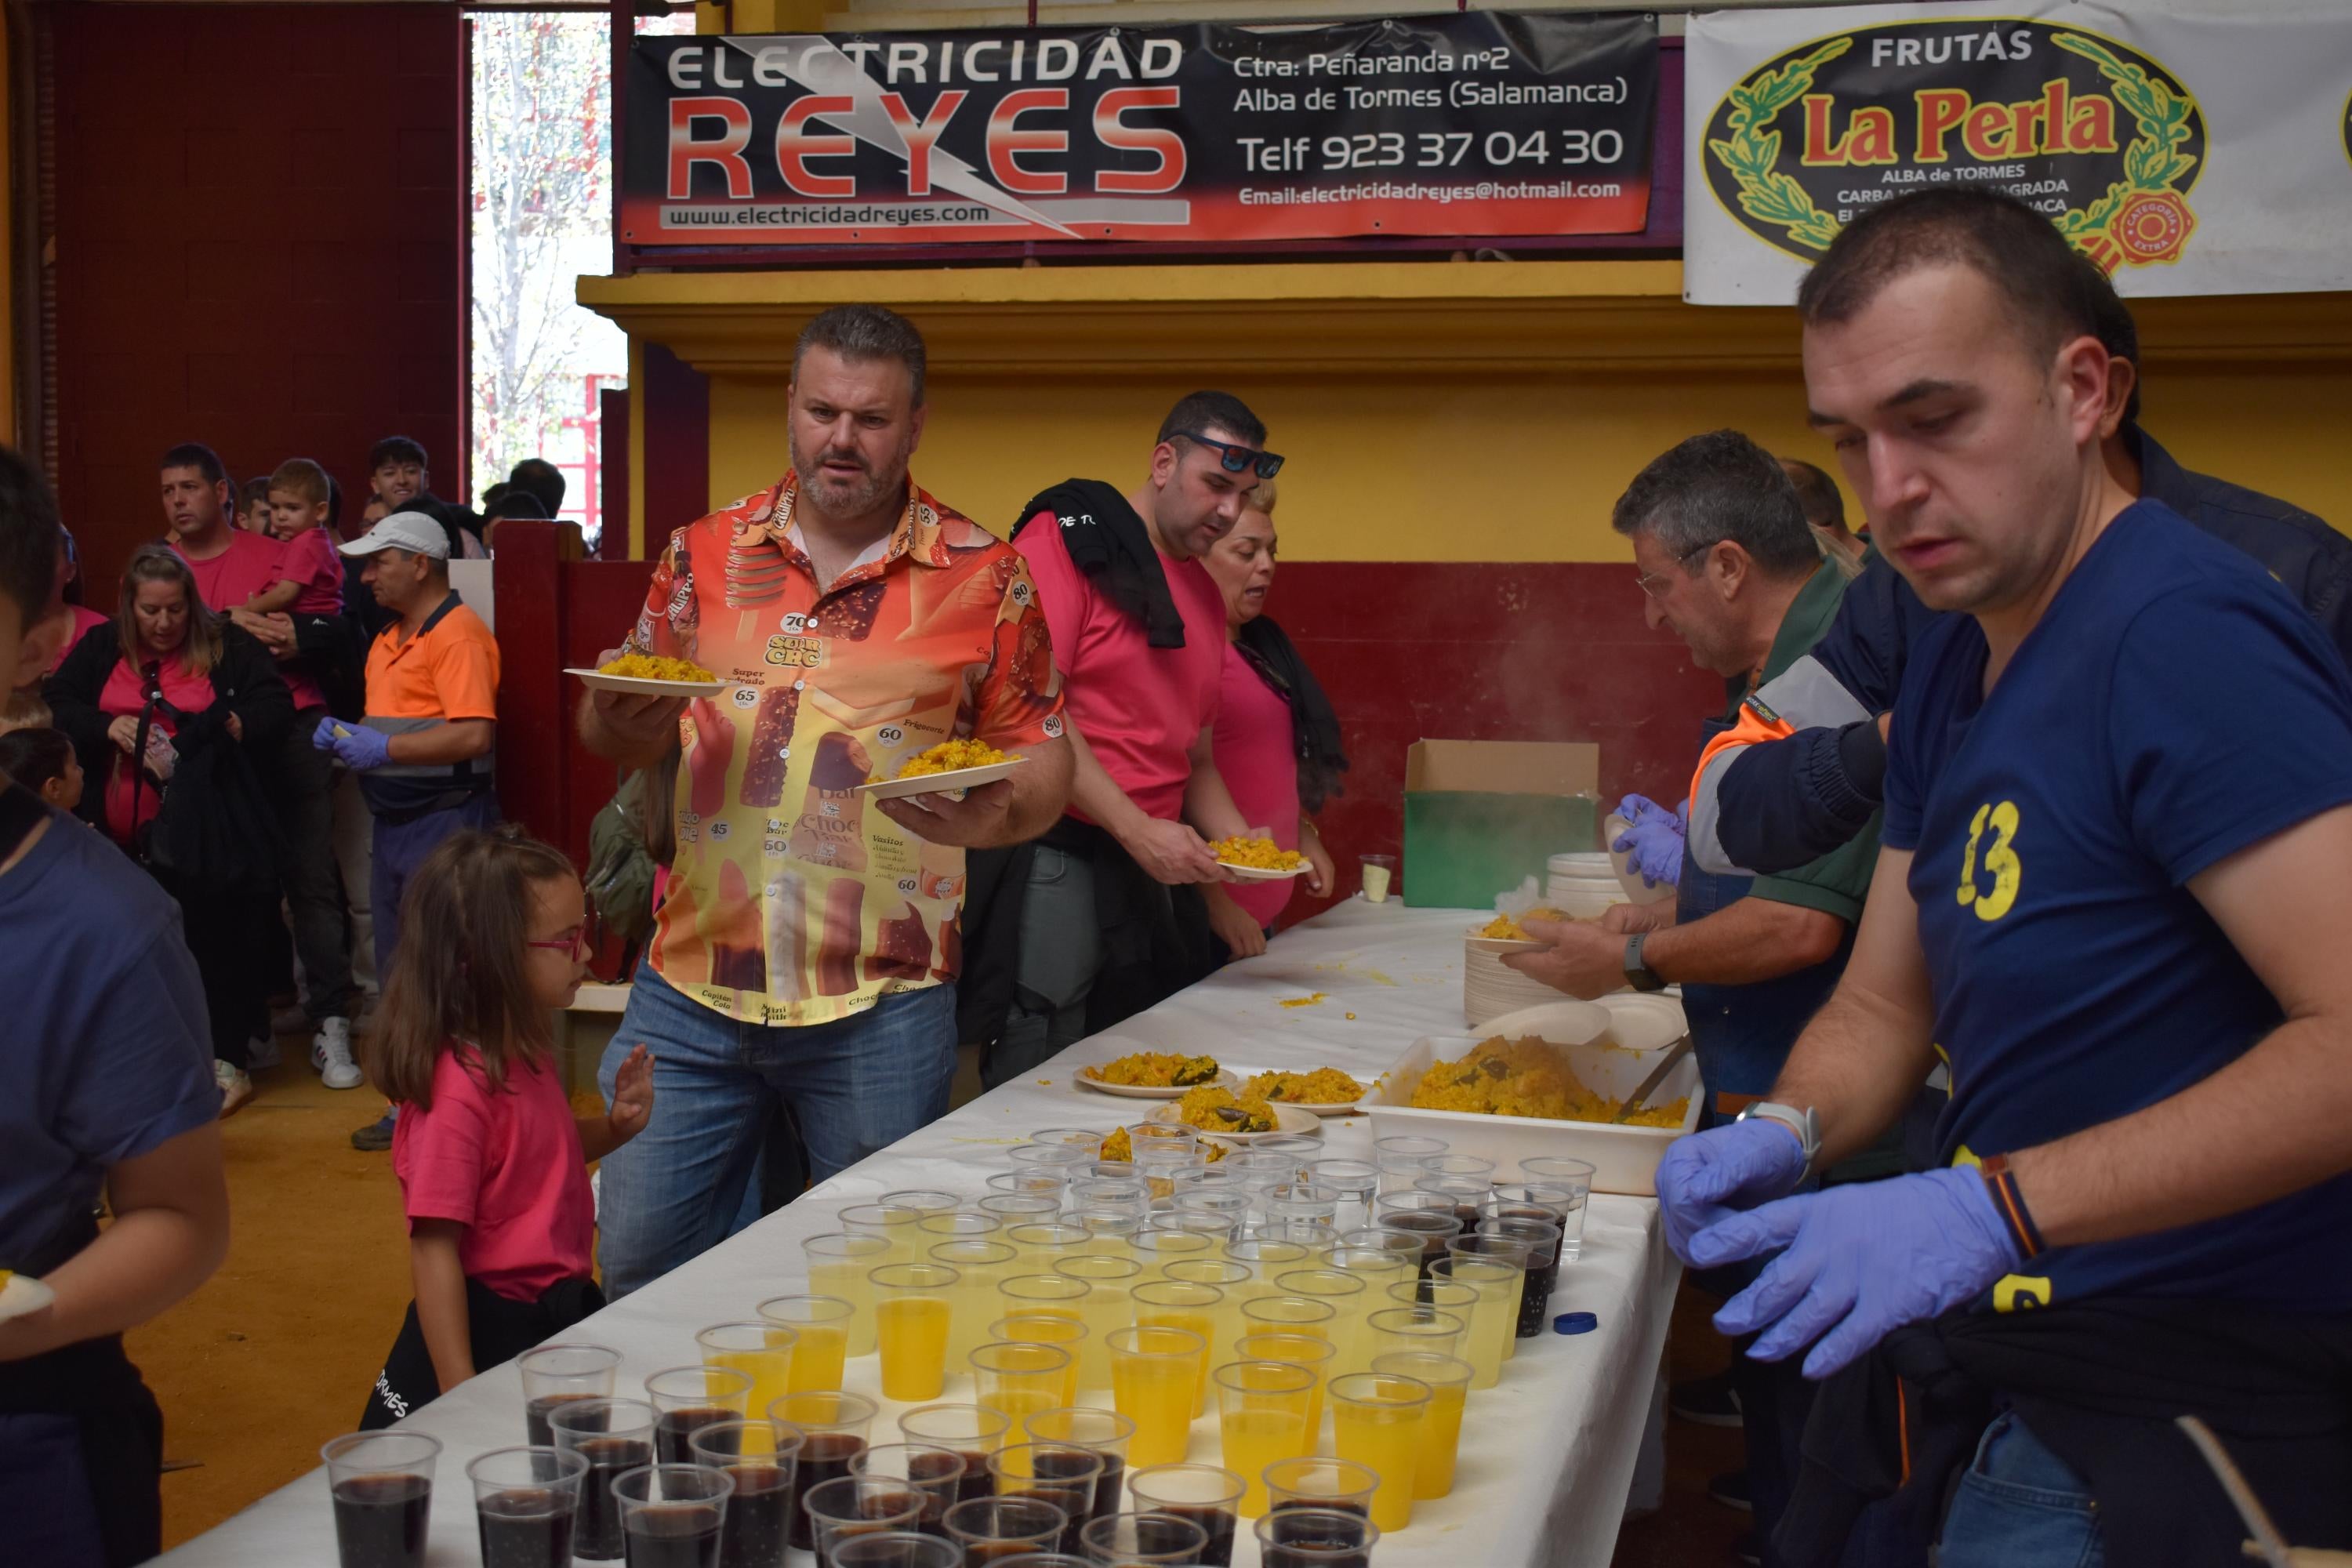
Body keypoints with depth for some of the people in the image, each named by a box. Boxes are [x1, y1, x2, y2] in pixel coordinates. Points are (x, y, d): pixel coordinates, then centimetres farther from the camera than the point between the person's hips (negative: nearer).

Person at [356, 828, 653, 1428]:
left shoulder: (528, 1051, 5)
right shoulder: (461, 1088, -23)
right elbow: (433, 1248, -23)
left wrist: (615, 1125, 3)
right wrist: (462, 1401, -24)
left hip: (557, 1311, 9)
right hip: (491, 1331, -9)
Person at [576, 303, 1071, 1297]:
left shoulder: (982, 579, -1)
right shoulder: (705, 554, 7)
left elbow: (1043, 760, 2)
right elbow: (615, 733, 14)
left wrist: (994, 815, -20)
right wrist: (619, 724, -9)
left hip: (881, 1005, -2)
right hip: (692, 990, 3)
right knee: (638, 1261, 12)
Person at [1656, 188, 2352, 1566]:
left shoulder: (2187, 634, -21)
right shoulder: (1951, 664, 7)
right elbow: (1887, 1005, 12)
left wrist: (1995, 1208, -33)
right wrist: (1789, 1130, -8)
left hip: (2189, 1416, -8)